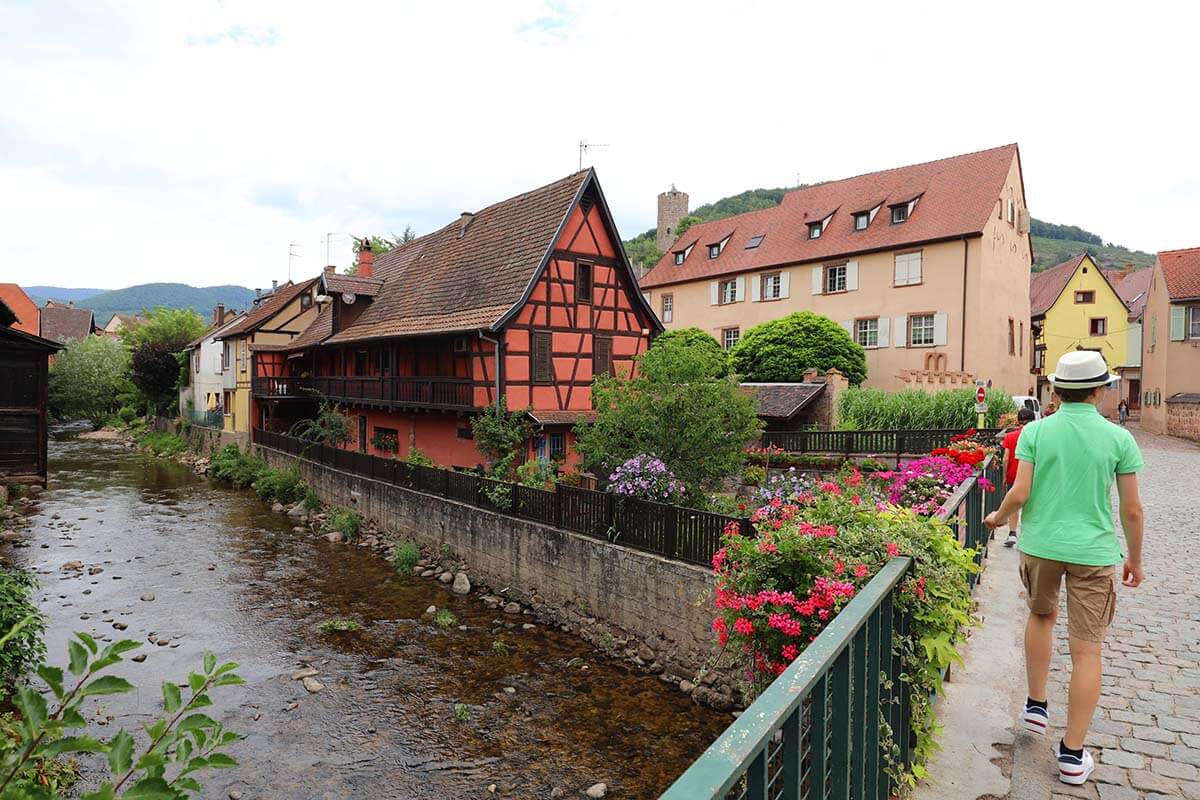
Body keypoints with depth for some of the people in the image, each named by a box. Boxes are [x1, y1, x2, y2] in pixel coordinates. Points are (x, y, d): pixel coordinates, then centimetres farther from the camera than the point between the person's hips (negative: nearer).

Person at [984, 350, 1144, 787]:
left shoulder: (1035, 431, -5)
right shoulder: (1119, 438, -4)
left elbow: (1019, 494, -10)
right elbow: (1132, 509, -1)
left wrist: (998, 517, 11)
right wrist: (1135, 559, 13)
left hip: (1040, 544, 1)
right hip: (1093, 552, -1)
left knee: (1041, 614, 28)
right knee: (1086, 651, 6)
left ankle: (1036, 706, 33)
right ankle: (1072, 755, 12)